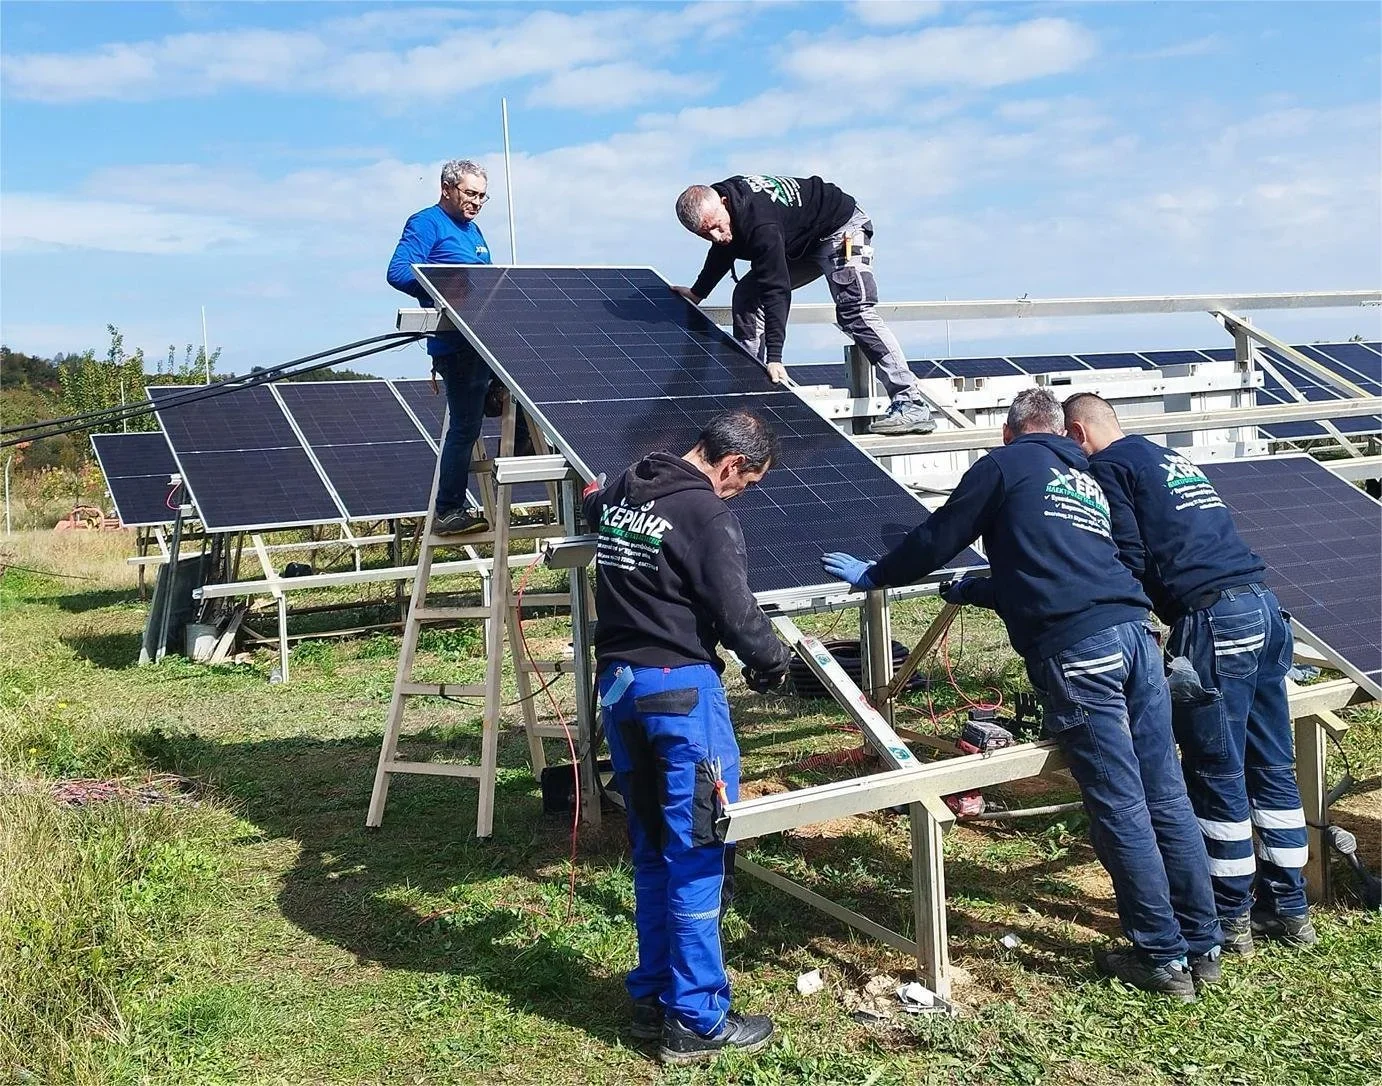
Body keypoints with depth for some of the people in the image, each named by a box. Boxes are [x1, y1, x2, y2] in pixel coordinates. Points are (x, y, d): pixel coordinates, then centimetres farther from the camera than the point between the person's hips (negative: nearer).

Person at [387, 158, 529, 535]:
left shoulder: (473, 231, 22)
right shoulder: (426, 224, -5)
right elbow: (399, 272, -17)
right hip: (457, 344, -9)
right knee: (466, 425, -5)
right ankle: (449, 511, 3)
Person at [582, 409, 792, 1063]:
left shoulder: (623, 491, 11)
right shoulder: (705, 513, -14)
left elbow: (590, 509, 35)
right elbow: (735, 612, -15)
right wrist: (774, 662, 2)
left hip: (617, 684, 9)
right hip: (680, 689, -8)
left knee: (652, 851, 17)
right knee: (697, 855, 1)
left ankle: (653, 998, 26)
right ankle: (696, 1021, 8)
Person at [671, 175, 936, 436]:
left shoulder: (760, 225, -39)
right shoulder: (714, 206, -11)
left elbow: (776, 290, -41)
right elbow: (722, 251, 12)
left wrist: (774, 357, -44)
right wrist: (696, 293, 21)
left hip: (840, 227, -10)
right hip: (800, 245, 10)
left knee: (854, 312, -26)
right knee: (746, 295, 1)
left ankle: (911, 405, -30)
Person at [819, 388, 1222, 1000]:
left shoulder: (1006, 465, 9)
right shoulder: (1089, 481, 29)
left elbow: (938, 538, 12)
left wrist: (873, 576, 27)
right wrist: (972, 591, 51)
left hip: (1074, 650, -7)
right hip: (1134, 633, 7)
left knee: (1119, 808, 0)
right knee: (1166, 797, 11)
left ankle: (1162, 958, 9)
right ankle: (1202, 946, 20)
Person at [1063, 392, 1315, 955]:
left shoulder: (1108, 467, 0)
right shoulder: (1173, 458, 25)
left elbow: (1129, 560, -8)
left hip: (1213, 620, -8)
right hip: (1265, 609, 9)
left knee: (1217, 778, 2)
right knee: (1272, 768, 14)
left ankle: (1229, 918, 12)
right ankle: (1289, 909, 24)